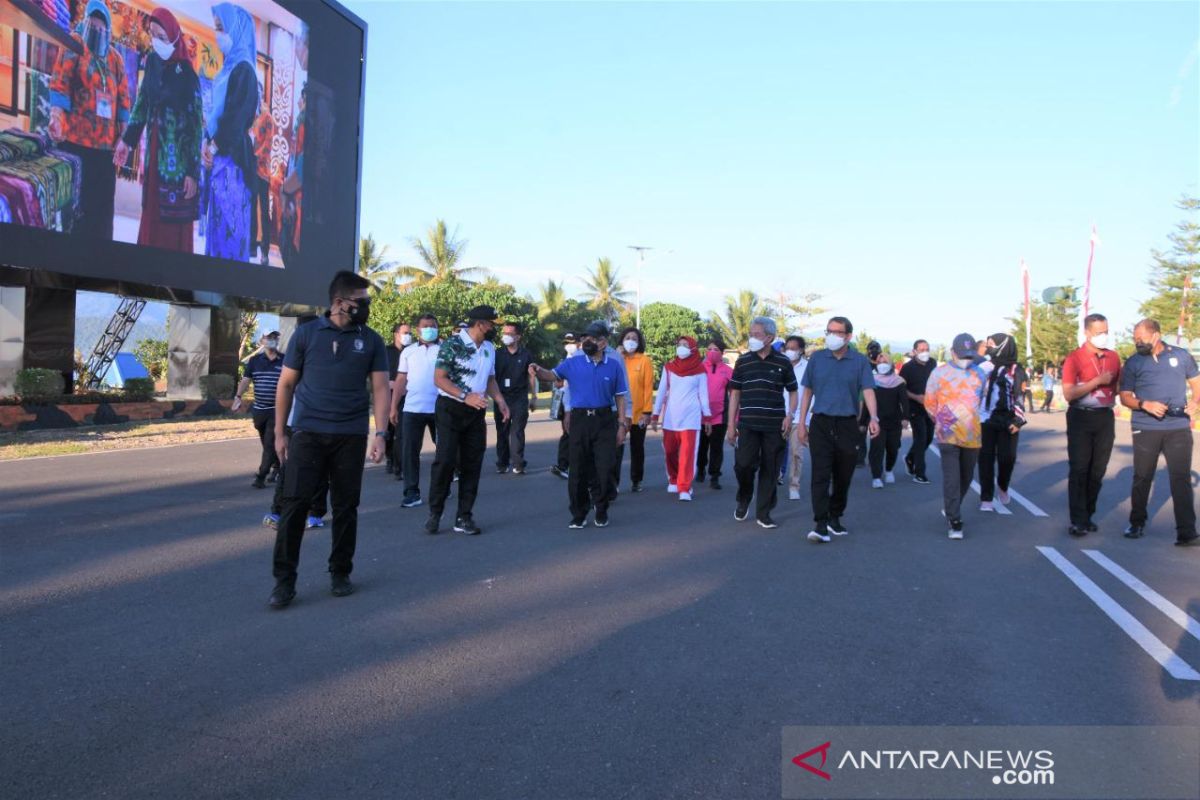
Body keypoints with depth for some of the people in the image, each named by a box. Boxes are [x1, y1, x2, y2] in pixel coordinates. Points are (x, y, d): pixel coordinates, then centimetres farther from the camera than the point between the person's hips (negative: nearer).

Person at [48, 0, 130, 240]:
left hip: (106, 142, 5)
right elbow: (60, 81, -5)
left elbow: (123, 96, 16)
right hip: (74, 138, -4)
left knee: (102, 202, 4)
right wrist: (56, 115, -20)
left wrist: (124, 136, 7)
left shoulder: (115, 58, 18)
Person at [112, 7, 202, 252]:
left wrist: (193, 172, -16)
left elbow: (196, 126, -13)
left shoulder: (186, 74, -12)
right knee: (150, 219, 12)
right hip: (154, 155, 7)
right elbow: (142, 103, 16)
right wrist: (127, 140, 13)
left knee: (175, 225, -2)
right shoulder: (152, 63, 7)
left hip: (177, 161, -6)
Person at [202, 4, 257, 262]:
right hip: (218, 154, 9)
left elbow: (236, 116, -15)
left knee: (228, 219, -6)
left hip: (231, 156, -9)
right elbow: (216, 111, 17)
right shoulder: (229, 67, 17)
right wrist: (207, 142, 3)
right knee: (218, 219, 10)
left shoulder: (243, 69, -9)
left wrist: (214, 146, -10)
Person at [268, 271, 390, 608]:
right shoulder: (306, 334, 2)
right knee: (295, 504, -3)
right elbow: (286, 384, 6)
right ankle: (284, 579, 6)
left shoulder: (371, 340, 5)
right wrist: (279, 432, 3)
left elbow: (380, 388, 2)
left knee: (346, 506, 8)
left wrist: (380, 434, -8)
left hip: (351, 435, 1)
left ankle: (340, 572, 22)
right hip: (307, 432, -1)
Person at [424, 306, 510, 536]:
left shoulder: (489, 349, 10)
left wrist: (500, 400, 1)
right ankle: (435, 513, 8)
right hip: (451, 409, -6)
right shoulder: (452, 345, -12)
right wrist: (465, 396, -27)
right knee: (445, 460, -7)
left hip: (476, 412, 6)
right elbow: (439, 379, -16)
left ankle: (464, 517, 12)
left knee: (472, 464, 5)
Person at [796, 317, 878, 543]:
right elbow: (808, 391, 9)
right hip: (821, 424, 0)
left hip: (847, 425, 1)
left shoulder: (860, 361, 1)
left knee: (843, 477, 10)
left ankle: (835, 517, 27)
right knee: (820, 475, -9)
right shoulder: (816, 358, 5)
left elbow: (868, 390, -7)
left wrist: (873, 417, -24)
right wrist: (802, 423, 6)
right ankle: (821, 524, -12)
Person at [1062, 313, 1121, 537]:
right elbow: (1069, 394, -17)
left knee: (1098, 470, 8)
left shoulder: (1114, 357, 7)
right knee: (1079, 469, -4)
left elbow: (1119, 385, 21)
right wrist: (1097, 381, -19)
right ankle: (1078, 521, -2)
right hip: (1081, 418, -5)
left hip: (1105, 418, 5)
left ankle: (1088, 516, 18)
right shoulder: (1074, 358, -9)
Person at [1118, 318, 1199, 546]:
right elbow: (1125, 397, 3)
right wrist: (1145, 404, -16)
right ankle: (1137, 523, 24)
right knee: (1142, 477, 8)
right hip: (1145, 429, 0)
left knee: (1182, 479, -4)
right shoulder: (1133, 362, 3)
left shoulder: (1181, 356, 4)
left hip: (1179, 428, 0)